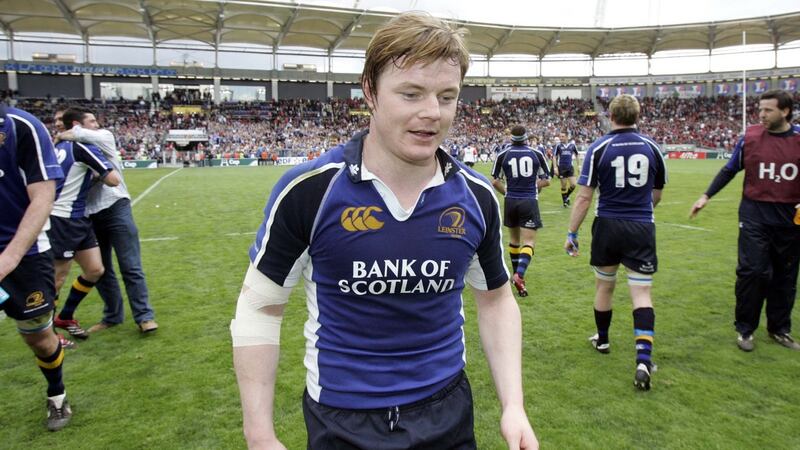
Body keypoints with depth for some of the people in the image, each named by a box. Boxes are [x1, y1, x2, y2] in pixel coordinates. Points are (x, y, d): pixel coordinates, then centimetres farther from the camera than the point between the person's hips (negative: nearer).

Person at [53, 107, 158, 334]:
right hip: (89, 215, 3)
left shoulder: (105, 137, 3)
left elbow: (86, 135, -18)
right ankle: (113, 315, 26)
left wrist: (65, 135, -5)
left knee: (130, 266, -3)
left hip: (116, 208, -3)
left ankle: (144, 316, 3)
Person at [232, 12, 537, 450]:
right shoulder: (308, 189, -16)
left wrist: (513, 406, -3)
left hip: (448, 413, 3)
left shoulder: (477, 196, -8)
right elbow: (259, 306, -7)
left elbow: (496, 299, 6)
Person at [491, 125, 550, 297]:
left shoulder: (502, 155, 0)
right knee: (529, 242, -3)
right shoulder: (537, 154, 0)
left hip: (511, 202, 2)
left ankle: (516, 274, 30)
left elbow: (495, 181, 1)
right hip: (530, 202, -2)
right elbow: (546, 181, 5)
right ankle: (519, 275, -22)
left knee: (514, 240, 20)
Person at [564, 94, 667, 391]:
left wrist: (572, 233, -1)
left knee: (604, 285, 18)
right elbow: (657, 196, 13)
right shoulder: (652, 147, 3)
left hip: (608, 226, -1)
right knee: (641, 293, 2)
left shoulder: (599, 148, -6)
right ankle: (643, 361, -8)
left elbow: (584, 197, -9)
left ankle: (602, 341, 37)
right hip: (642, 229, 1)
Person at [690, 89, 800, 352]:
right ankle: (745, 329, 10)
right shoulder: (750, 136, -2)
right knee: (752, 271, -5)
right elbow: (730, 170, 8)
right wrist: (706, 196, 2)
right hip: (755, 214, -1)